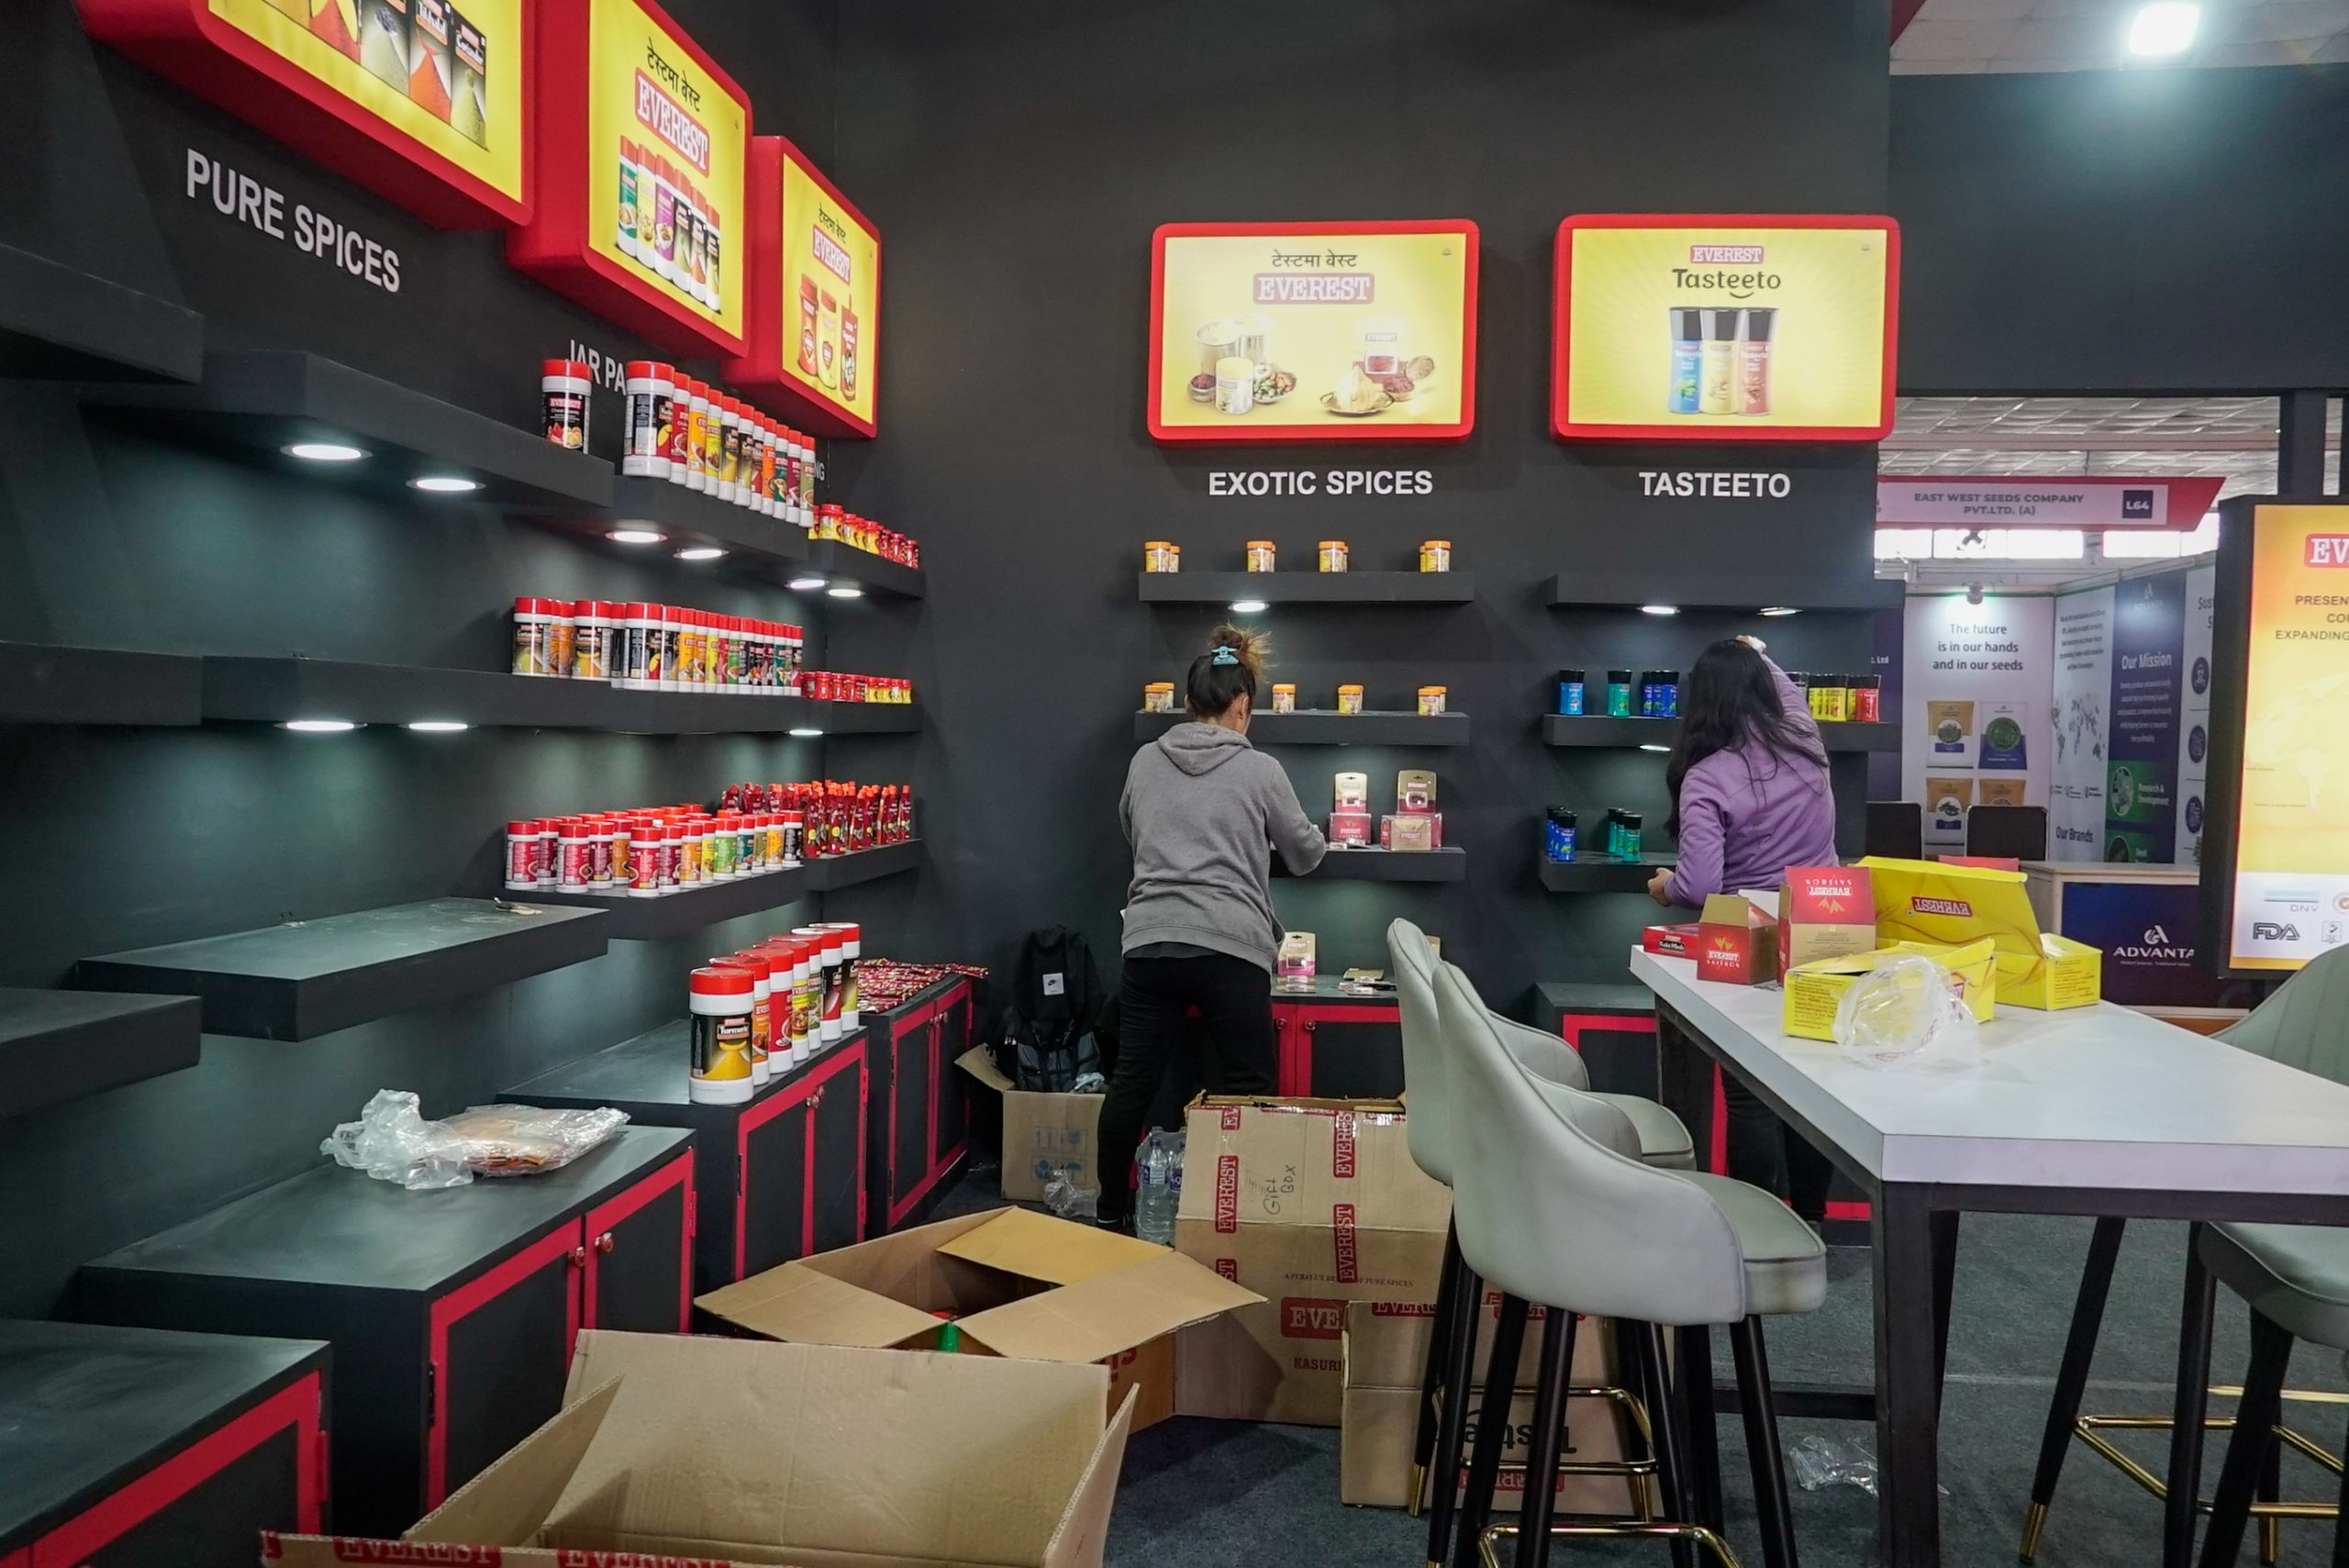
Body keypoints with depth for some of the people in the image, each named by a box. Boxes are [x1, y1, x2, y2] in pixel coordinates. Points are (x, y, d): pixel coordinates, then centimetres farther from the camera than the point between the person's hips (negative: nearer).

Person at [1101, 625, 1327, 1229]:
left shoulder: (1144, 761, 10)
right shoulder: (1260, 771, 1)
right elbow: (1305, 855, 14)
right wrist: (1316, 836, 36)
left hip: (1148, 941, 4)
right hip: (1230, 947, -3)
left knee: (1132, 1081, 12)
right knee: (1249, 1087, 9)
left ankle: (1112, 1210, 25)